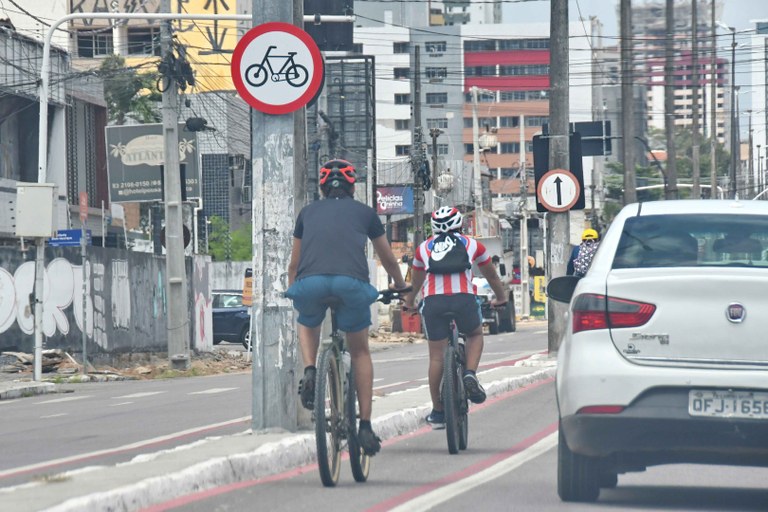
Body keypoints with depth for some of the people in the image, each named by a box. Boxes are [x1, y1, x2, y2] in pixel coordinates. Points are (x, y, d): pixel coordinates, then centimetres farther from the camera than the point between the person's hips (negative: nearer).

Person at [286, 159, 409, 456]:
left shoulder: (308, 212, 28)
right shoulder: (364, 212, 26)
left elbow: (294, 263, 39)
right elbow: (387, 258, 41)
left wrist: (292, 289, 58)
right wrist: (399, 285, 60)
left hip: (310, 283, 1)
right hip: (351, 283, -1)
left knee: (307, 325, 35)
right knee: (360, 352, 19)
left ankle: (309, 371, 6)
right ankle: (365, 427, 11)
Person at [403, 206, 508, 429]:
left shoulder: (423, 248, 25)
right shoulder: (472, 245, 22)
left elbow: (415, 281, 40)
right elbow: (491, 275, 35)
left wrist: (409, 302, 58)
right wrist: (501, 298, 52)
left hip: (433, 302, 1)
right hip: (464, 299, -1)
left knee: (437, 356, 8)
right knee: (475, 335, 27)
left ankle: (437, 413, 12)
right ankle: (470, 374, 2)